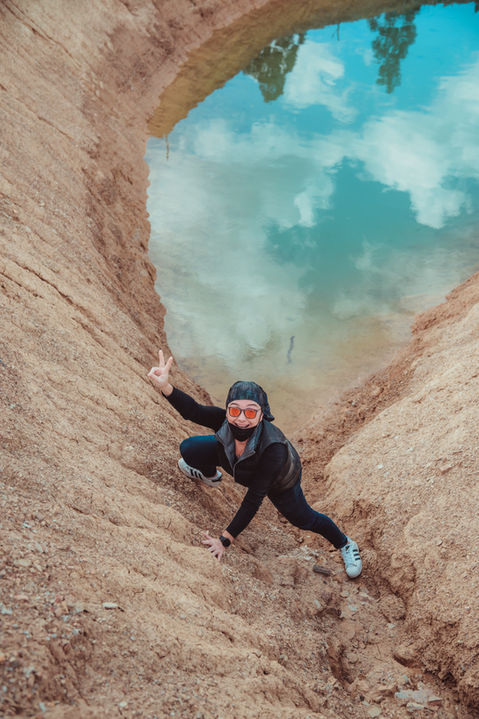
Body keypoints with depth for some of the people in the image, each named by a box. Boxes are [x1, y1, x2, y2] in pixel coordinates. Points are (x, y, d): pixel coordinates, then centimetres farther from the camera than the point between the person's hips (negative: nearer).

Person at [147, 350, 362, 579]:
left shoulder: (274, 449, -49)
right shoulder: (224, 421, -39)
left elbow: (253, 499, -44)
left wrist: (224, 540, -43)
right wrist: (165, 386, -64)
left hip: (280, 480, -4)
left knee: (303, 519, 14)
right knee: (189, 450, -4)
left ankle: (345, 544, 48)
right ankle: (211, 476, 36)